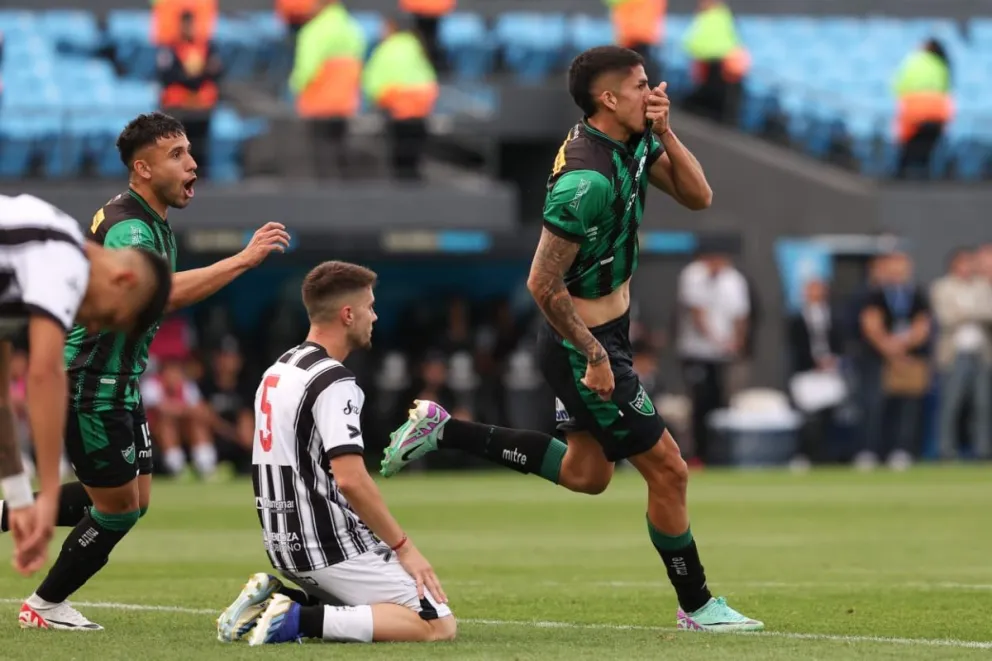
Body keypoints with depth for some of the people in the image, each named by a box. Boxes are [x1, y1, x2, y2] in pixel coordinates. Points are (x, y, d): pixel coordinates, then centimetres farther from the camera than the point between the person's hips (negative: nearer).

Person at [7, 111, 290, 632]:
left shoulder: (152, 223, 11)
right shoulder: (126, 226, -22)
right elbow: (158, 294, -40)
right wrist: (243, 259, -40)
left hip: (117, 383, 10)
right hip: (89, 388, -10)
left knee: (135, 500, 13)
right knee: (119, 507, -1)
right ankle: (44, 607, 15)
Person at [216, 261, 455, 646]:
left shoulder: (277, 372, 14)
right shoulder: (332, 380, -15)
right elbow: (350, 480, -23)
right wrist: (403, 547, -14)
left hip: (283, 544, 9)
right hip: (330, 545, -9)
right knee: (438, 625, -10)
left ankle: (275, 599, 6)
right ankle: (302, 620, -17)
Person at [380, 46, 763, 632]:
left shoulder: (633, 143, 0)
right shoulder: (588, 181, -28)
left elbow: (698, 197, 1)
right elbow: (543, 284, -26)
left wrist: (665, 134, -13)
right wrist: (594, 357, -19)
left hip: (604, 332, 10)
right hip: (584, 343, -10)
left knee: (586, 473, 21)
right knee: (667, 469, 0)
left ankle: (442, 431, 24)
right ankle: (697, 606, 15)